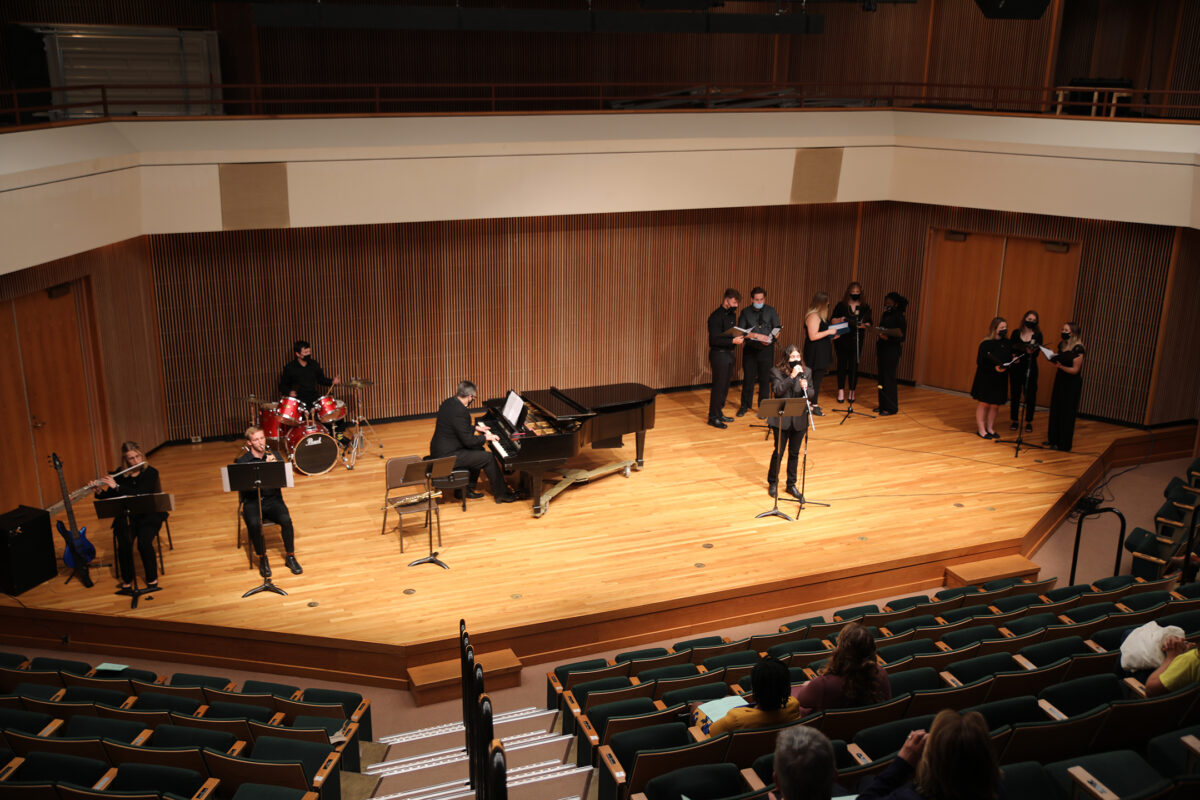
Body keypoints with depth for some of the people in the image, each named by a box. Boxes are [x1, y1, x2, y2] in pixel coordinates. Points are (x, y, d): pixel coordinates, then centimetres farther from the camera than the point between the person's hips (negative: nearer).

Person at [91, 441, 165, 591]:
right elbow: (109, 498, 6)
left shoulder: (151, 473, -9)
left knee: (144, 543, -27)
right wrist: (99, 491, -15)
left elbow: (140, 494, -23)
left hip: (148, 515, -2)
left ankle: (152, 578, -4)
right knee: (124, 544, -25)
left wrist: (116, 486, -27)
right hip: (125, 516, 2)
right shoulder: (119, 473, 2)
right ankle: (127, 579, -1)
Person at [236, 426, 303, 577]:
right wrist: (265, 467, -25)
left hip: (273, 499, 2)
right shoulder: (242, 461, -2)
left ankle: (290, 556, -9)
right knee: (254, 524, -33)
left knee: (286, 519, -28)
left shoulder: (274, 455, 7)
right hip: (252, 502, -2)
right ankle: (262, 559, -9)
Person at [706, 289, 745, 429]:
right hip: (718, 354, -9)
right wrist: (733, 341, -30)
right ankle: (713, 417, 3)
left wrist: (742, 337, -1)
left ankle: (719, 413, 24)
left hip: (729, 354, 9)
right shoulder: (716, 316, -16)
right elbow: (715, 340, -22)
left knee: (725, 385, 14)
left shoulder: (732, 315, 12)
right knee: (718, 386, -5)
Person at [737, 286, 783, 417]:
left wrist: (771, 339, -17)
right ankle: (745, 406, 18)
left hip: (766, 349, 0)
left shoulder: (771, 311, 5)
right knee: (748, 378, 4)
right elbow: (740, 331, -4)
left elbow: (777, 329, 2)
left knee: (765, 379, 2)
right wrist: (755, 335, -19)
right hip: (750, 349, 0)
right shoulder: (745, 312, 4)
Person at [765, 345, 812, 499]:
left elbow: (811, 396, 3)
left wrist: (805, 388, -19)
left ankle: (791, 484, 25)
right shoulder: (776, 371, -6)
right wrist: (792, 376, -26)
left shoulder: (806, 372, 3)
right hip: (781, 420, -3)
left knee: (794, 453, 12)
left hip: (799, 419, 3)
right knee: (778, 452, 5)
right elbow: (778, 390, -20)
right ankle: (773, 483, 22)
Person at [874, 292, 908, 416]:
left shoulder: (899, 318, -11)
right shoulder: (885, 315, 12)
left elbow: (901, 337, -15)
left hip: (892, 350, -8)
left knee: (889, 378, -6)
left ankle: (891, 407, 0)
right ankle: (883, 405, 18)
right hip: (882, 348, 8)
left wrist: (888, 337, -26)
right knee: (881, 377, 10)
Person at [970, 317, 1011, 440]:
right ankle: (981, 429, 10)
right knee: (984, 403, 2)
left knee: (995, 405, 9)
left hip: (1001, 379, 5)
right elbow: (980, 363, -14)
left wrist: (1005, 367, -10)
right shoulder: (985, 344, -12)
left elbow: (1010, 360, 11)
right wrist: (994, 368, -25)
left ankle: (990, 428, 20)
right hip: (986, 379, -5)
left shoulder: (1007, 343, 5)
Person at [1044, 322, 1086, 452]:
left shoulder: (1078, 349, -16)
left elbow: (1075, 370, -16)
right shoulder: (1062, 345, 6)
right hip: (1060, 381, 7)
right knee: (1055, 410, 12)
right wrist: (1052, 359, -4)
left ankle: (1064, 444, 7)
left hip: (1072, 384, -7)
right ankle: (1053, 439, 24)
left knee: (1067, 413, -1)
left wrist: (1060, 366, -30)